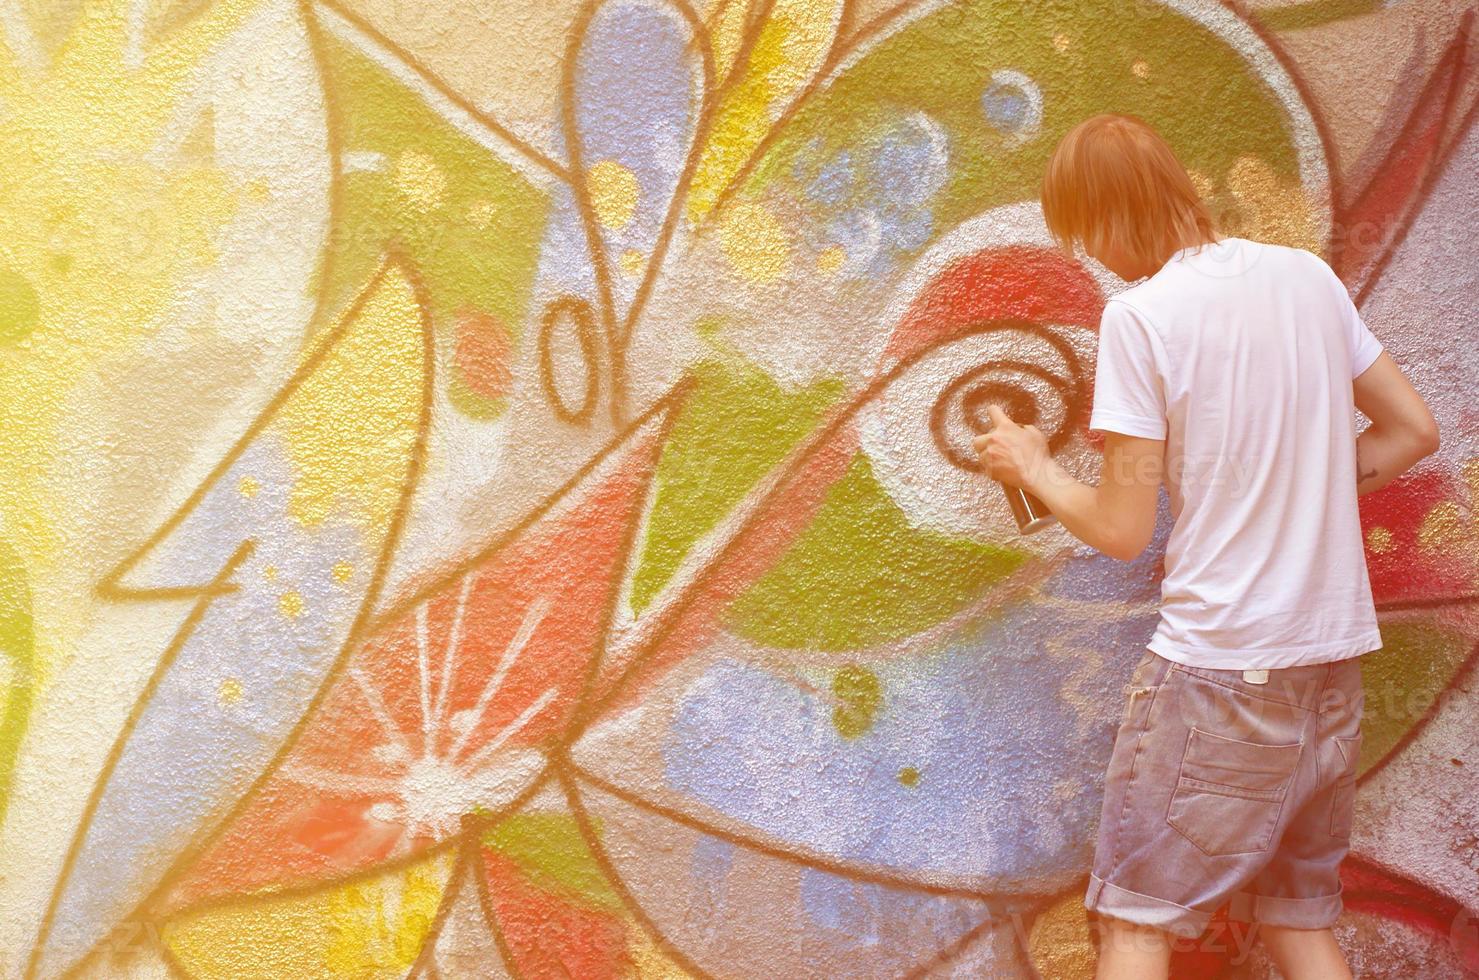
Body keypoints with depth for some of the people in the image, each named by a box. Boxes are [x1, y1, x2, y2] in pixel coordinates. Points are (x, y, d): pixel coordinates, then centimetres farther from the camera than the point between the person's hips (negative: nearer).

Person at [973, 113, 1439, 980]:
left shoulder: (1140, 313, -13)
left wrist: (1034, 467, 6)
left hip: (1220, 661, -6)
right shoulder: (1308, 274, 5)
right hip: (1336, 654, 6)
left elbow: (1121, 529, -11)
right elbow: (1414, 430, 12)